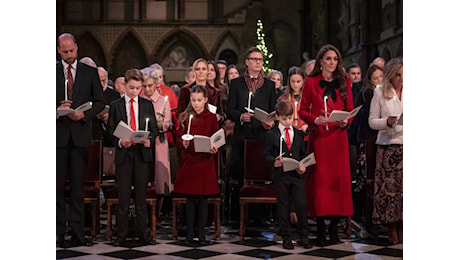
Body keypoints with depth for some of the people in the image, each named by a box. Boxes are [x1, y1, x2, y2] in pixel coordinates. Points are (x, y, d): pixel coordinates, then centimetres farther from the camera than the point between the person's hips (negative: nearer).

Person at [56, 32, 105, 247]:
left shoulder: (90, 72, 7)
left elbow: (99, 102, 6)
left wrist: (84, 115, -10)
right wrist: (57, 108, -15)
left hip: (80, 134, 0)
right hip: (58, 135, 0)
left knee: (78, 186, 4)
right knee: (58, 186, 2)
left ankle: (78, 233, 7)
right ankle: (59, 232, 7)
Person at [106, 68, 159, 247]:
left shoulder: (147, 104, 9)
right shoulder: (115, 105, 5)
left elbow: (154, 128, 8)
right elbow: (110, 130, 3)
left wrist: (149, 139, -12)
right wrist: (120, 142, -15)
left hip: (142, 153, 1)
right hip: (123, 154, -1)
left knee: (141, 195, 6)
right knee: (123, 196, 2)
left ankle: (143, 234, 11)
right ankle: (121, 235, 8)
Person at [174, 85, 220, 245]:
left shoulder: (211, 118, 4)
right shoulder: (184, 117, 5)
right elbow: (178, 140, 5)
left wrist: (214, 149, -15)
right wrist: (184, 144, -16)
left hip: (205, 163, 0)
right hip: (188, 162, 0)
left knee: (203, 199, 3)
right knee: (190, 199, 3)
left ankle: (201, 233, 12)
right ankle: (189, 233, 11)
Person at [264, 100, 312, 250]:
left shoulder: (299, 134, 10)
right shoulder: (271, 135, 1)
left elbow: (303, 154, 15)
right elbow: (267, 155, 0)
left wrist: (303, 166, -3)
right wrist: (275, 162, -20)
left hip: (297, 175, 2)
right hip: (280, 175, -2)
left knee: (301, 205, -2)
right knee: (283, 207, 5)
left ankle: (303, 236, 13)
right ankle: (286, 237, 16)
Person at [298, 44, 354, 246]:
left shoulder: (344, 82, 12)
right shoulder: (311, 82, 6)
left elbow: (350, 109, 11)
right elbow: (302, 110, 5)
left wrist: (346, 121, -9)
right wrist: (315, 120, -13)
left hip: (338, 136, 2)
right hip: (318, 137, -2)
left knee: (339, 179, 0)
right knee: (319, 180, -3)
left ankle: (334, 226, 7)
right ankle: (320, 227, 3)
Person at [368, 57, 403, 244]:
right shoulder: (380, 93, 5)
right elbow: (372, 121, 3)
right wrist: (387, 122, -15)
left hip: (405, 144, 1)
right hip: (388, 145, -1)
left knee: (404, 187, -3)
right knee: (389, 186, -2)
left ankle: (401, 227, 6)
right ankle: (391, 228, 8)